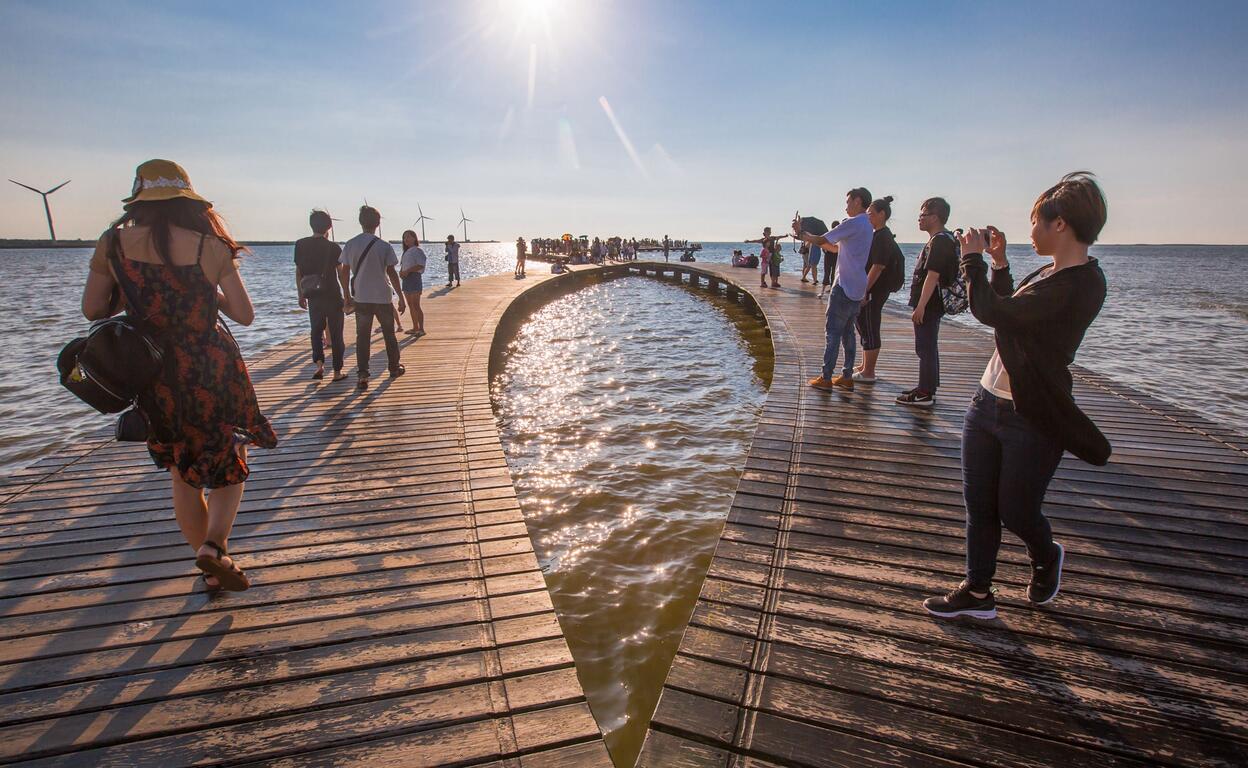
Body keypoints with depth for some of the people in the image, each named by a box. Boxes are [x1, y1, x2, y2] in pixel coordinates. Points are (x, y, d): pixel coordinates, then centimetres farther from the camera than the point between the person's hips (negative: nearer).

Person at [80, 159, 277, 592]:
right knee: (229, 467, 14)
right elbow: (244, 315, -6)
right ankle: (215, 545, -10)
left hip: (156, 377, 3)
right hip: (213, 370, -2)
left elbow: (92, 309, 4)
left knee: (183, 476, 17)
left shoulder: (114, 243, -3)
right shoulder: (210, 245, -10)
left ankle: (212, 567, 25)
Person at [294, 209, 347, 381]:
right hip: (333, 295, -2)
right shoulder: (333, 247, -8)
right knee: (336, 334, 5)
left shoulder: (301, 244, 2)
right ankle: (337, 372, 8)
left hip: (312, 296, 3)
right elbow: (341, 273, -5)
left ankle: (319, 363, -6)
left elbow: (298, 272, 7)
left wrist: (301, 294, 15)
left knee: (316, 330, 16)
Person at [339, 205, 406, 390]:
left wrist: (347, 296, 14)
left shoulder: (350, 245, 0)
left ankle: (363, 375, -4)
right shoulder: (384, 246, -7)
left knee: (362, 337, 5)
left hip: (360, 298, 2)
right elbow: (392, 274, -6)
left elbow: (344, 273, 3)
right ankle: (394, 368, 27)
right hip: (382, 298, -1)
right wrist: (401, 297, 0)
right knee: (389, 334, 15)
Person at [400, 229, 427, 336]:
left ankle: (421, 329, -10)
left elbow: (420, 265, -18)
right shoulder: (406, 251, 21)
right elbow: (403, 265, 22)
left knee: (416, 305, -12)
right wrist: (401, 272, 0)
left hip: (414, 277, -9)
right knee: (411, 306, 11)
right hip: (406, 279, 9)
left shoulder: (418, 250, -7)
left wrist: (407, 271, -21)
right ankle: (415, 328, 18)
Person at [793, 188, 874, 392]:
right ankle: (847, 377, 15)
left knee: (833, 330, -5)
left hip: (845, 286, -9)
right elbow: (838, 248, 22)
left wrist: (801, 233, 5)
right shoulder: (867, 226, 17)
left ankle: (826, 378, -3)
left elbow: (820, 240, -12)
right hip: (857, 287, 9)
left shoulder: (853, 223, -13)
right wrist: (807, 237, 20)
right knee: (847, 330, 12)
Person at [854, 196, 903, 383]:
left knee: (870, 331, -5)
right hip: (871, 290, 10)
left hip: (874, 291, -10)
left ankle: (868, 373, 2)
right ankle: (865, 366, 28)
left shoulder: (882, 237, -15)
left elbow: (877, 267, -22)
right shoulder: (878, 235, 15)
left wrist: (864, 291, -24)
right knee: (865, 328, 17)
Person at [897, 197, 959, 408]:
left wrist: (920, 306, -25)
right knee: (929, 347, 16)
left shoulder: (939, 241, -16)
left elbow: (932, 276, -23)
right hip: (933, 304, 11)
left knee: (925, 348, -7)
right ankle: (927, 388, 26)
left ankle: (925, 395, -2)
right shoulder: (946, 239, 16)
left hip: (929, 305, -11)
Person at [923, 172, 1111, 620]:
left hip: (1033, 421, -8)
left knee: (1016, 512, 10)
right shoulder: (1049, 273, 8)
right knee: (979, 507, 12)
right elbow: (1009, 315, 24)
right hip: (987, 404, 8)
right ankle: (977, 593, 26)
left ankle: (1047, 559, 44)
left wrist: (973, 259, -11)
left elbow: (991, 312, -26)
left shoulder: (1081, 283, -20)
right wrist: (998, 263, 16)